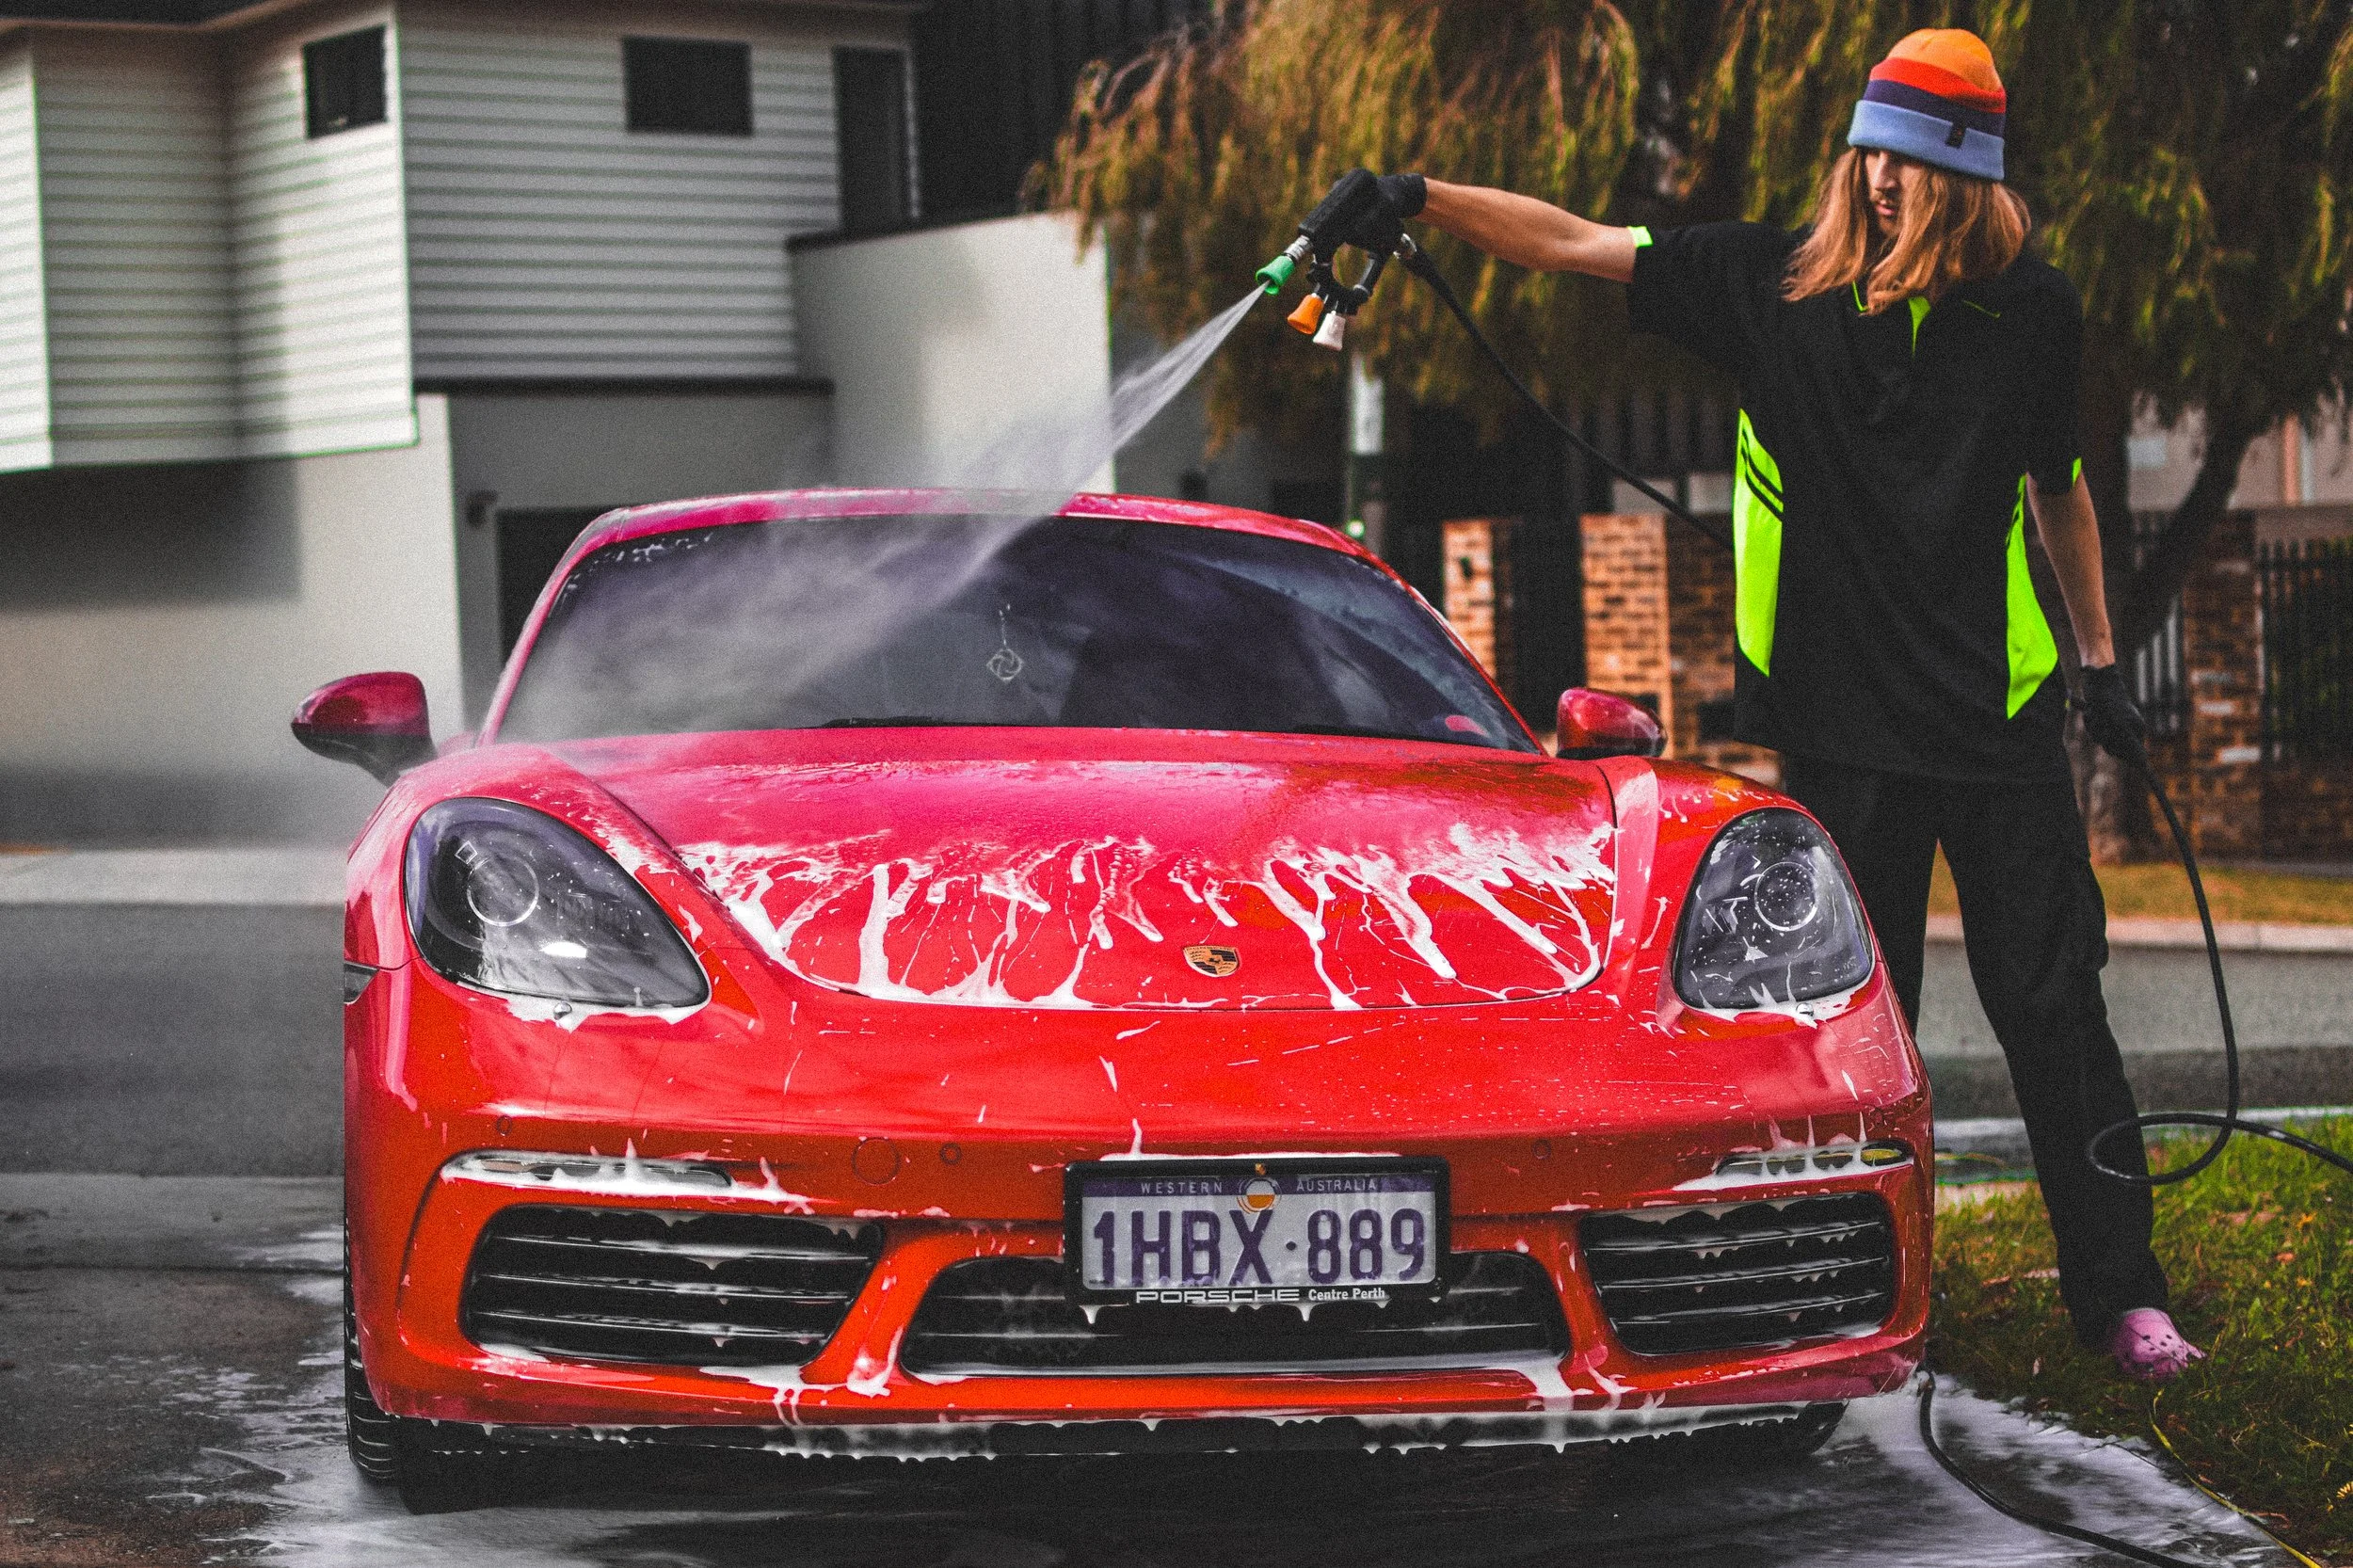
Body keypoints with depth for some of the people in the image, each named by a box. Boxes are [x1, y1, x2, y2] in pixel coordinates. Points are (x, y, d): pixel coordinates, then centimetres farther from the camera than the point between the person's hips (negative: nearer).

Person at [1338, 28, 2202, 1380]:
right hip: (1841, 721, 0)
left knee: (2053, 1004, 1)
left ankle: (2118, 1292, 8)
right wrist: (1424, 200, -13)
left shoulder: (2034, 308, 5)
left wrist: (2102, 661, 17)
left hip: (2003, 713, 1)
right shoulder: (1776, 282, 0)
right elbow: (1579, 244, -2)